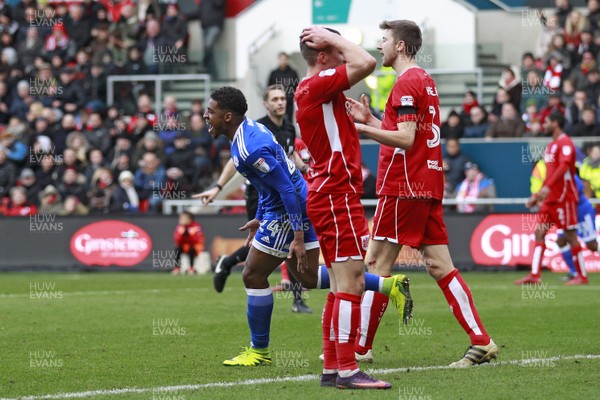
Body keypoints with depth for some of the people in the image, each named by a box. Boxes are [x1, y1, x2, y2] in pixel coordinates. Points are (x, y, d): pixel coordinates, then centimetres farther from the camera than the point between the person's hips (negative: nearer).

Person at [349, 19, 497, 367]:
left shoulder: (406, 83, -11)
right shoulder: (426, 81, 18)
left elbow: (405, 139, -19)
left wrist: (360, 128, -20)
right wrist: (371, 120, 18)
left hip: (403, 188, -9)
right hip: (429, 185, 9)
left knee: (377, 265, -3)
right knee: (440, 266, 5)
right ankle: (482, 342, -1)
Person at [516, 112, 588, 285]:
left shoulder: (565, 143, -11)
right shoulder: (551, 146, 18)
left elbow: (564, 166, -25)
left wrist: (548, 187, -35)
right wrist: (538, 195, 22)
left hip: (564, 196, -9)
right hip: (550, 197, 9)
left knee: (570, 235, -5)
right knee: (539, 232, 1)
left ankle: (582, 276, 2)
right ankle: (535, 275, -3)